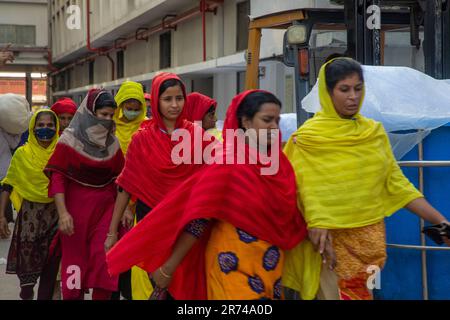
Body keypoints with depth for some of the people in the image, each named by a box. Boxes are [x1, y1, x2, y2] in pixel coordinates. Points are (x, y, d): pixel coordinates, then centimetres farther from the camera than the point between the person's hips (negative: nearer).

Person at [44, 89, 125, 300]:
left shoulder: (112, 143, 7)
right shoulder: (70, 139, -4)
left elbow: (120, 178, 11)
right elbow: (57, 176, -8)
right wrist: (62, 212, -18)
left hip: (105, 208, 2)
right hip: (76, 209, -2)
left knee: (105, 260, -9)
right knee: (75, 261, 4)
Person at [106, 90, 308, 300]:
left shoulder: (280, 162, 4)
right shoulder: (228, 163, -13)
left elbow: (290, 217, 10)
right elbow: (198, 216, -15)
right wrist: (168, 266, -16)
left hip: (271, 266, 6)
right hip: (234, 265, -6)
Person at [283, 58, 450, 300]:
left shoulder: (374, 132, 7)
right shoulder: (308, 137, -6)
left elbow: (396, 183, 8)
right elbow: (308, 188, -9)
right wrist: (316, 222, -28)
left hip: (372, 234, 4)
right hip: (334, 236, -4)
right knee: (349, 292, -6)